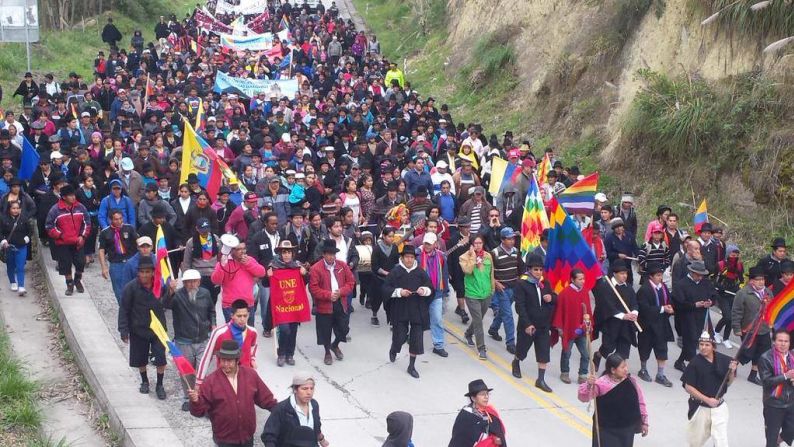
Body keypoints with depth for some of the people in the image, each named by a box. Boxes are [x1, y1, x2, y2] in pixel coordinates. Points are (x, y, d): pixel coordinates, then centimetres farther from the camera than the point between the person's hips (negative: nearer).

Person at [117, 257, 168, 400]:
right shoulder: (131, 288, -14)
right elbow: (124, 310, -9)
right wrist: (124, 331, -10)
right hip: (138, 330, 0)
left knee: (161, 359, -2)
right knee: (140, 359, 14)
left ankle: (159, 385, 18)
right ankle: (144, 381, 39)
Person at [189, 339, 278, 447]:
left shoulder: (250, 374, -4)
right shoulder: (211, 381, -13)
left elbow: (265, 398, 7)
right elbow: (200, 410, -14)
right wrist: (195, 401, -34)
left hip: (247, 436, 3)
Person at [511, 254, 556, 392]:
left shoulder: (545, 284, 4)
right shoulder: (522, 285, -13)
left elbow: (555, 299, 15)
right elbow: (520, 306, -18)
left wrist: (551, 298, -10)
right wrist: (527, 324, -24)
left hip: (544, 325, 4)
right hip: (528, 325, -4)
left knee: (544, 352, 1)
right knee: (522, 348, 15)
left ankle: (541, 379, 8)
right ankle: (516, 363, 48)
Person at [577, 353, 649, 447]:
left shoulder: (630, 381, -4)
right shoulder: (601, 383, -19)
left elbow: (640, 402, 7)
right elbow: (583, 397, -24)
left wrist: (644, 422, 12)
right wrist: (589, 385, -43)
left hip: (627, 429, 5)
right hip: (606, 430, -5)